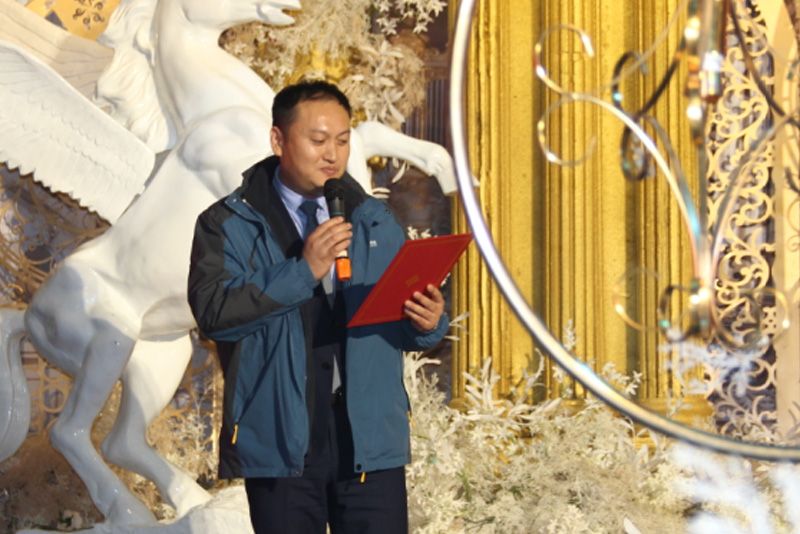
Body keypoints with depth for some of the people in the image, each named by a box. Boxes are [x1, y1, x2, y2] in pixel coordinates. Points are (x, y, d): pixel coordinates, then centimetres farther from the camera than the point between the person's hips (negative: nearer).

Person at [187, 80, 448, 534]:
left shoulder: (377, 223, 13)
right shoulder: (229, 225, 1)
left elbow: (404, 322, 14)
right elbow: (214, 311, -14)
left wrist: (428, 323, -10)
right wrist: (302, 271, -20)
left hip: (371, 440, 2)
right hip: (280, 441, -2)